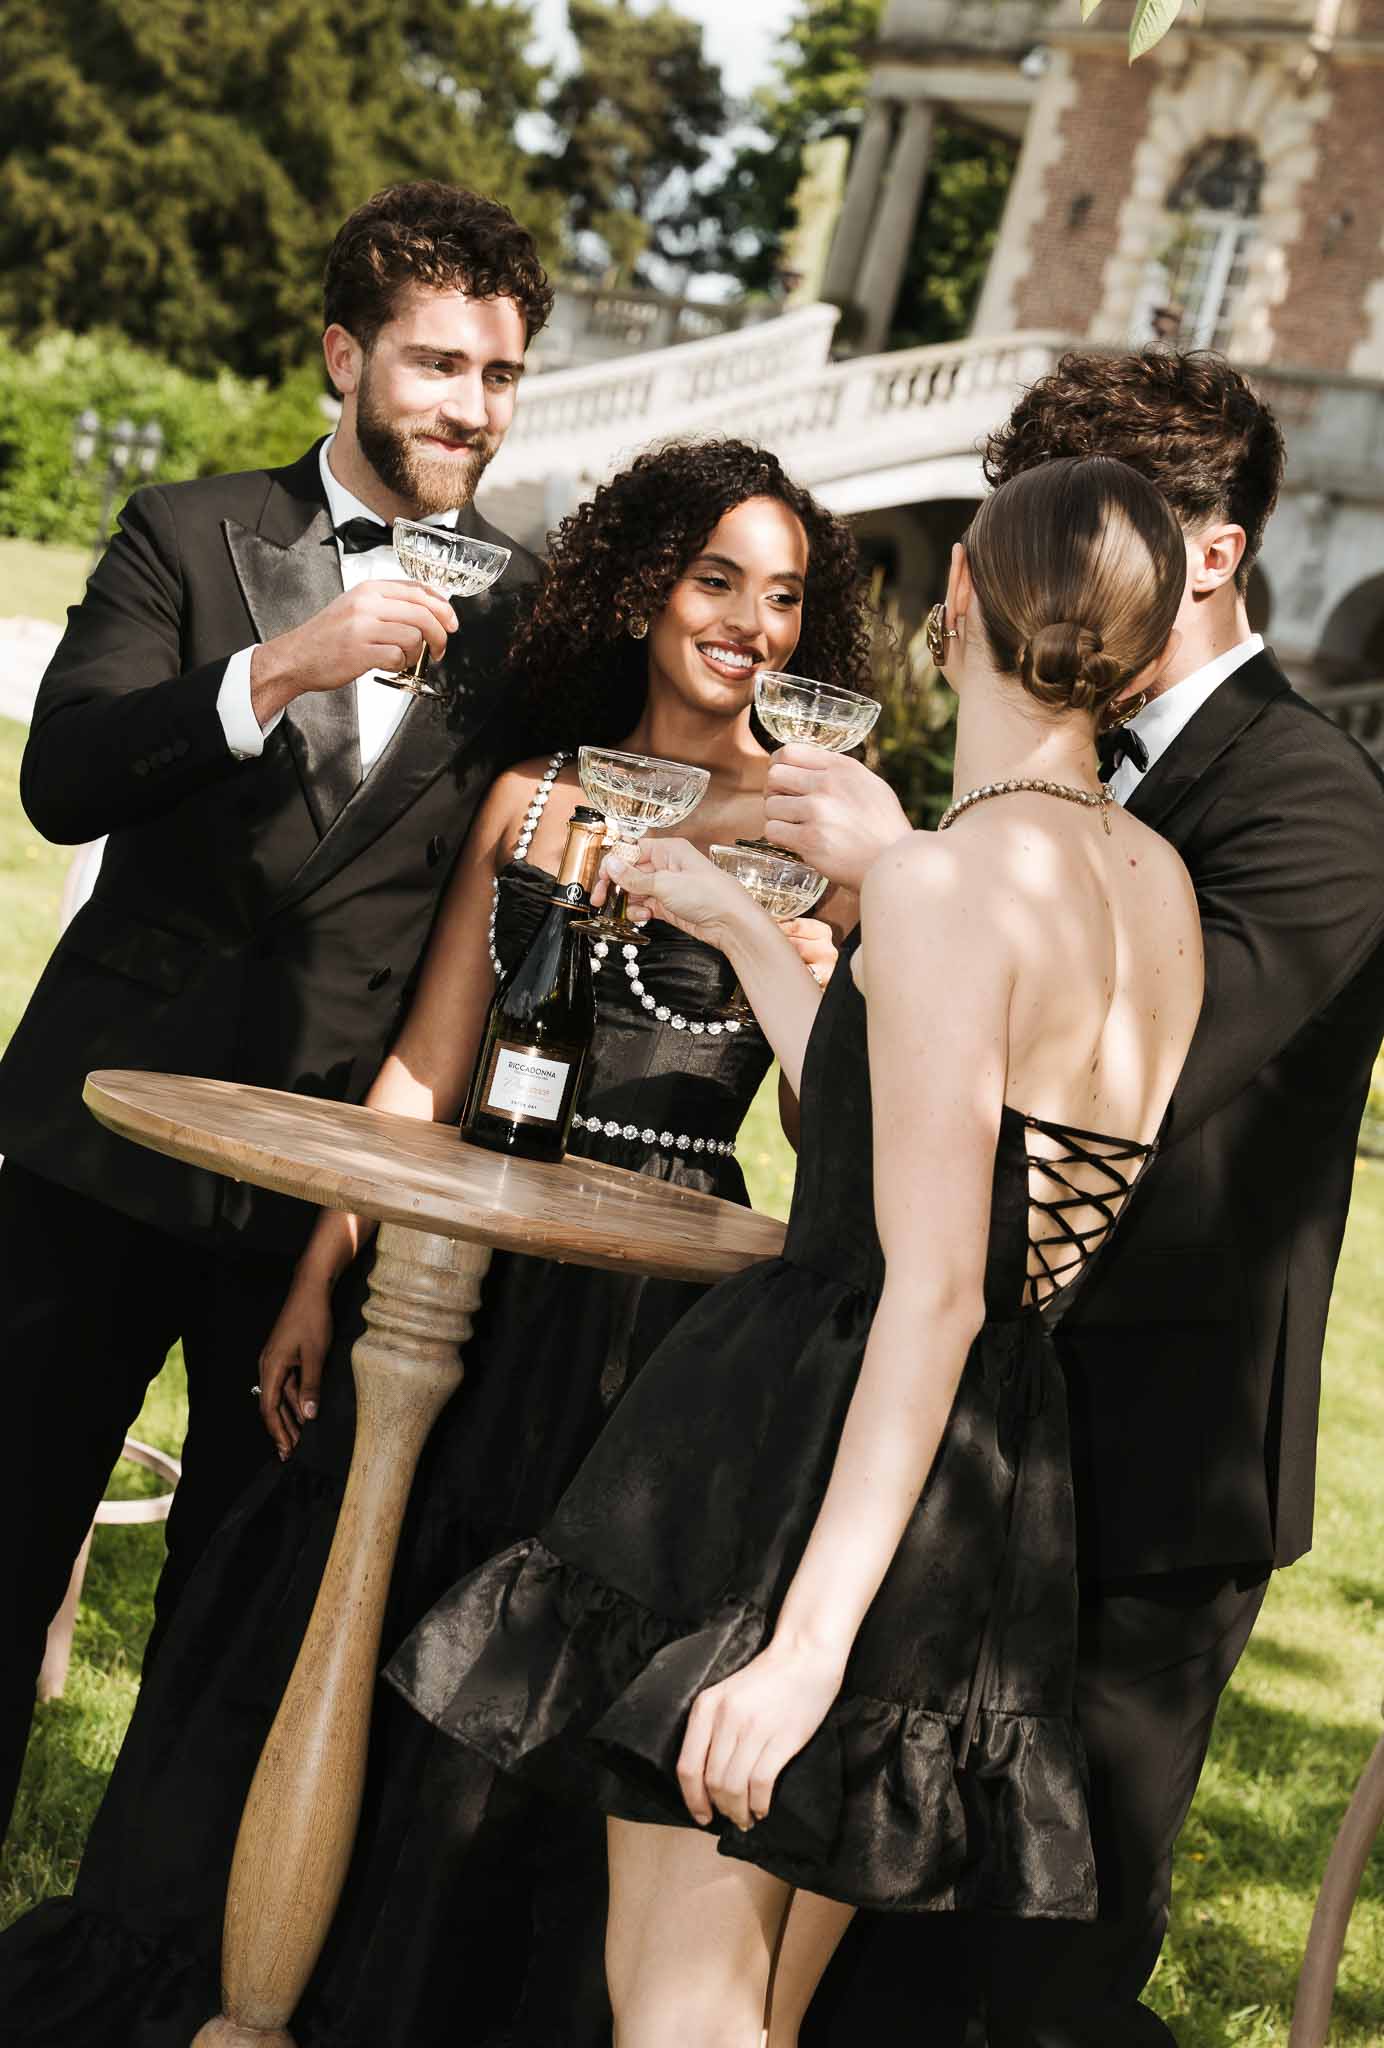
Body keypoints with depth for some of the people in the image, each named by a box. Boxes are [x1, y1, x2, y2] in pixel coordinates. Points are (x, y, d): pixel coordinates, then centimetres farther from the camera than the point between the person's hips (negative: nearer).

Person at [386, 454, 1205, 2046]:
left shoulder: (943, 883, -16)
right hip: (993, 1503, 8)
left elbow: (932, 1290, -21)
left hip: (792, 1457, -8)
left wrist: (810, 1638, -22)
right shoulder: (1162, 887, 9)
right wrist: (740, 929, 28)